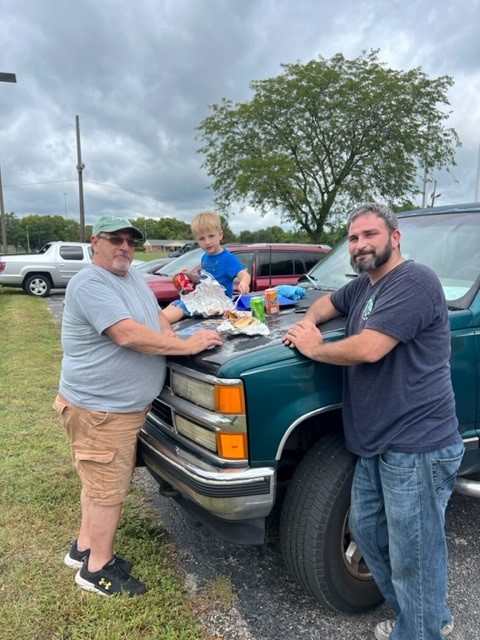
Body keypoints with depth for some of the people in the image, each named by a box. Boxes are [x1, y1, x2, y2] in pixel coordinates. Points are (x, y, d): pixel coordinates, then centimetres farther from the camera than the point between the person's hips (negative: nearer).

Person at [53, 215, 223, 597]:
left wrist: (167, 333, -4)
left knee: (101, 482, 21)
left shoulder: (132, 277, 10)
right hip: (100, 409, -9)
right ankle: (98, 569, 22)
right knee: (108, 488, 3)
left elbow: (157, 315, 19)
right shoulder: (90, 285, -20)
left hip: (125, 406, 10)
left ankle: (85, 548, 39)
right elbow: (128, 334, -29)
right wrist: (188, 346, -25)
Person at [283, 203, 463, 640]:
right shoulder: (364, 286, 13)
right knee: (367, 530, 21)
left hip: (417, 448, -10)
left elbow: (367, 349, -26)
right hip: (375, 444, 10)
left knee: (412, 557, 4)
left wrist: (313, 348, -8)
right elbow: (328, 302, 31)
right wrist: (308, 322, 6)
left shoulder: (414, 282, -16)